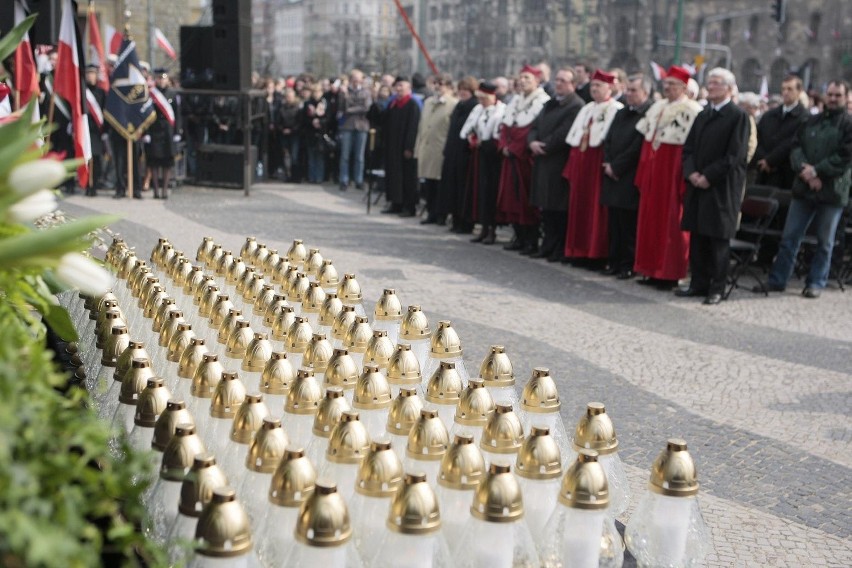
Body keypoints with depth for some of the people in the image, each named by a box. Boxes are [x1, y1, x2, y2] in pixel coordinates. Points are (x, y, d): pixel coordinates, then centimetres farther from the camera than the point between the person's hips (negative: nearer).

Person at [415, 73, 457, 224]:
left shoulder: (454, 104, -6)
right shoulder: (428, 102, 17)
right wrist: (418, 148, 14)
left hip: (442, 150, -7)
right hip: (426, 149, 7)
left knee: (440, 184, -1)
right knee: (428, 184, 9)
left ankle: (441, 215, 7)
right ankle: (431, 213, 17)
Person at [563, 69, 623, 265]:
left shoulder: (616, 110, -7)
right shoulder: (587, 109, 18)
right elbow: (573, 137, 16)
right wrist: (572, 165, 10)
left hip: (598, 163, -8)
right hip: (581, 163, 8)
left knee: (596, 209, -5)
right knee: (579, 207, 9)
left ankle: (596, 254, 1)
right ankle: (580, 251, 17)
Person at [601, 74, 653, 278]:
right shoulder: (621, 114, 18)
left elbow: (637, 148, -16)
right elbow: (608, 140, 15)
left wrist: (616, 167, -12)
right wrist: (608, 164, 0)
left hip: (630, 179, -7)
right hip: (613, 176, 8)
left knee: (629, 225, -3)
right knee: (614, 224, 11)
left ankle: (628, 265, 4)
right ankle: (615, 262, 18)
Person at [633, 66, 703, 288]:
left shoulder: (691, 111, -10)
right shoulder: (657, 107, 15)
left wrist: (687, 175, -21)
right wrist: (643, 173, 13)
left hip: (673, 171, -8)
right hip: (653, 170, 8)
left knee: (671, 222, -3)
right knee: (650, 219, 10)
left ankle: (670, 273, 5)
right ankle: (653, 269, 18)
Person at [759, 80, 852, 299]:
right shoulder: (812, 121, 11)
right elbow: (796, 147, 5)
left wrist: (816, 170, -15)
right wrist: (804, 169, -13)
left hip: (832, 191, -4)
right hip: (804, 188, 4)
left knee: (824, 241, 6)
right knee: (789, 237, 5)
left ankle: (816, 283, 15)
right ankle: (777, 280, 10)